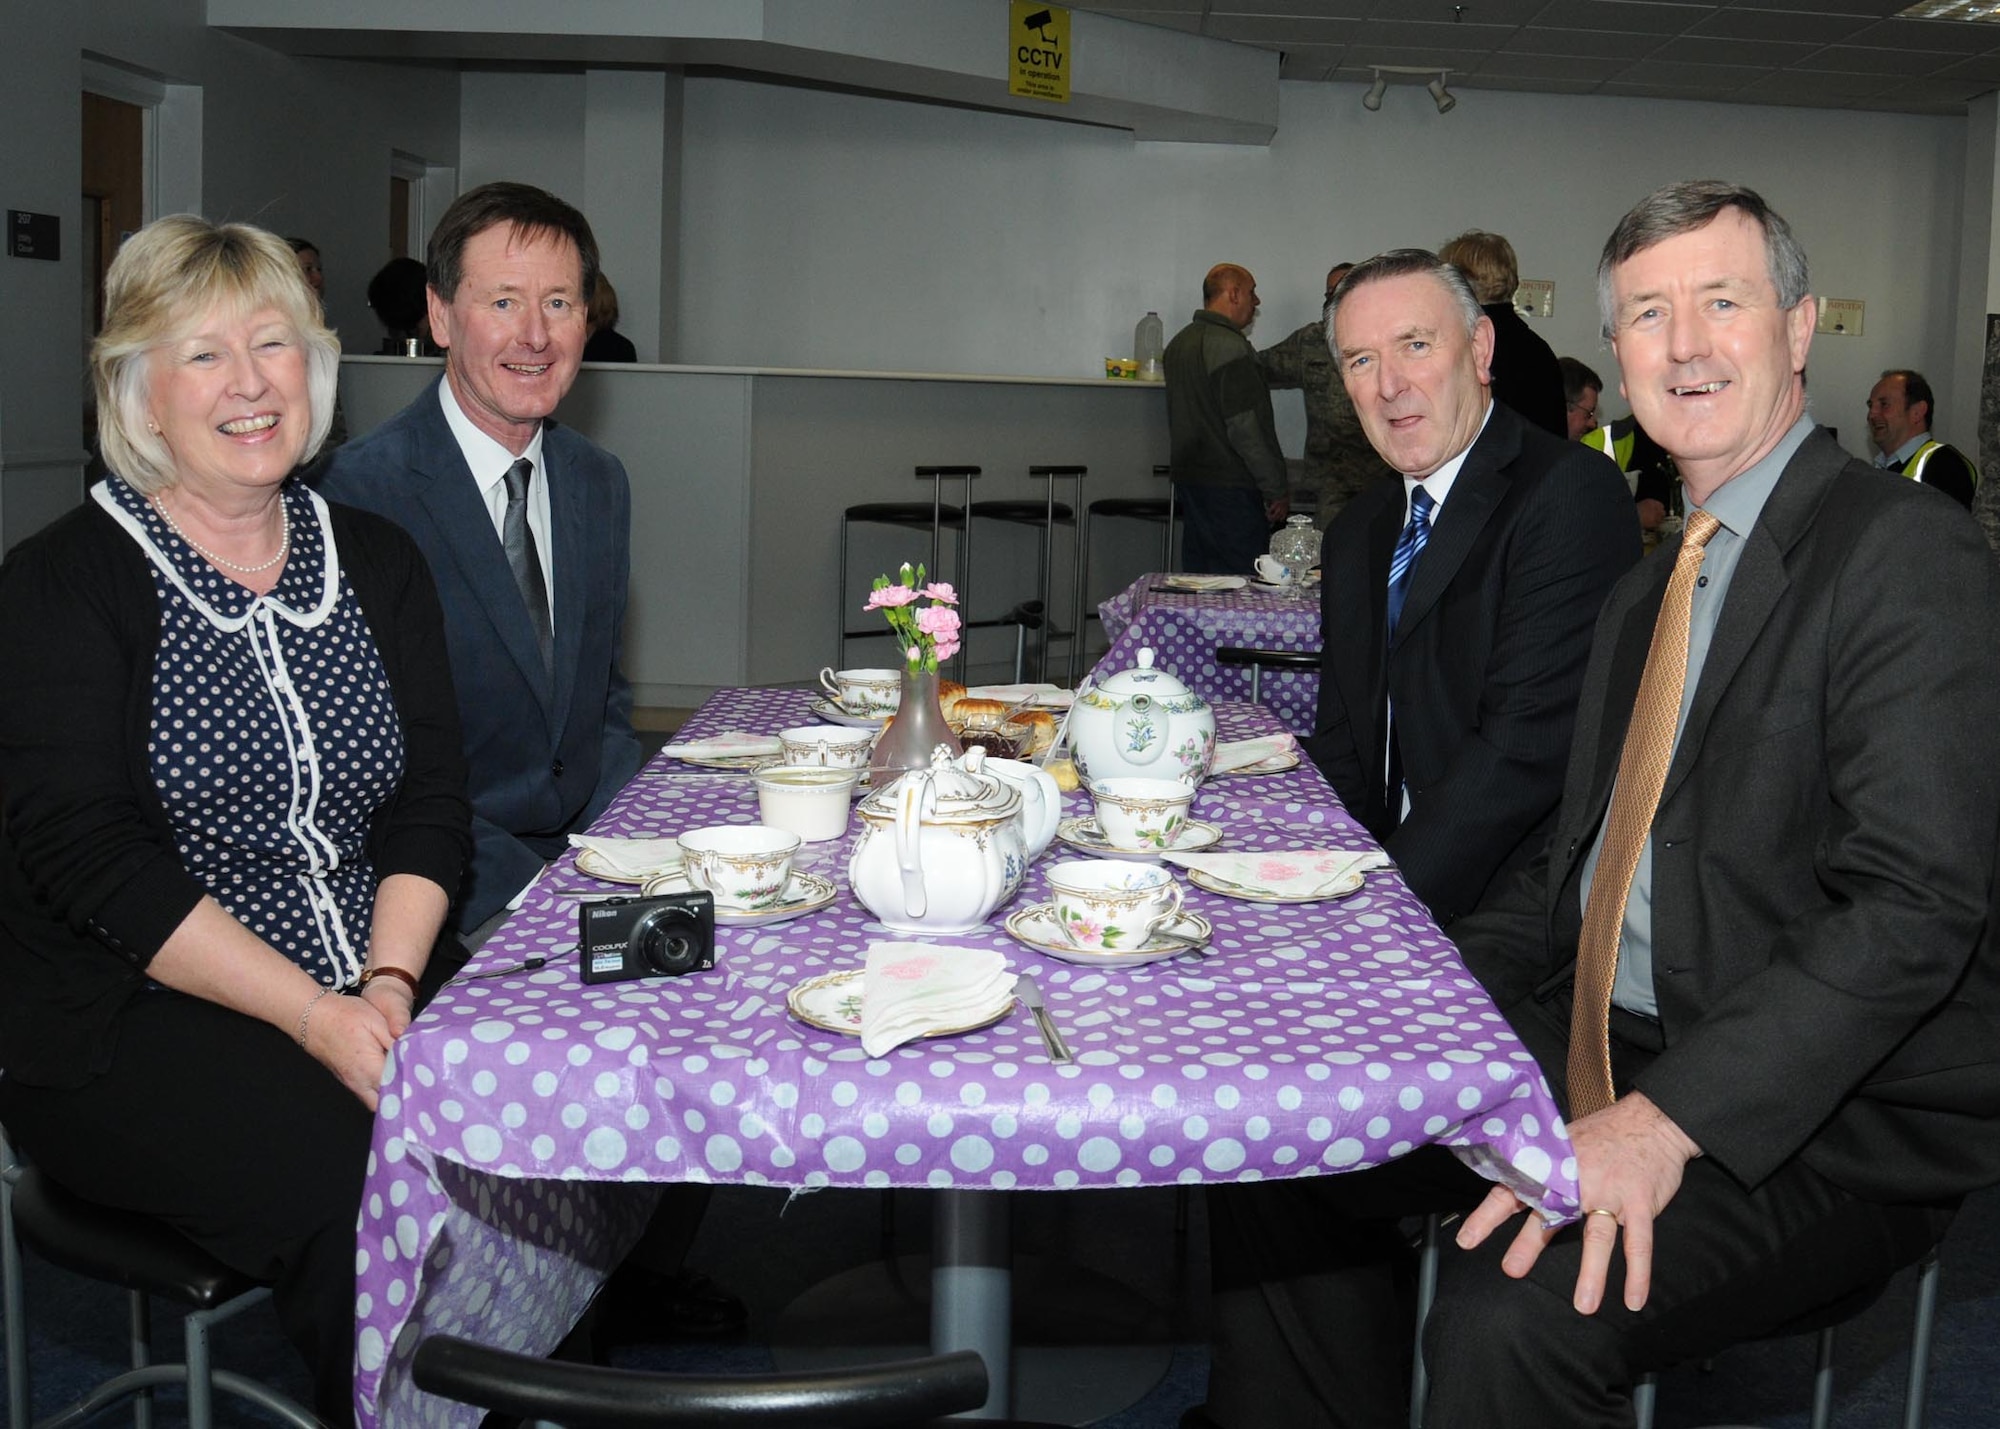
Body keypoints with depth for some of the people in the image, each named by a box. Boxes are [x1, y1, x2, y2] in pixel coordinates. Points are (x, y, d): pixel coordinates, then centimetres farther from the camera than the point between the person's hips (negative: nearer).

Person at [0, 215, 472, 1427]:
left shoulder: (376, 561, 12)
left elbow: (432, 802, 7)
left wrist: (389, 984, -12)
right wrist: (313, 1016, -20)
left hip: (381, 982, 5)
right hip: (130, 1011, -4)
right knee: (363, 1189, -28)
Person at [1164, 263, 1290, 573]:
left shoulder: (1179, 342, 14)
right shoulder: (1230, 345, -15)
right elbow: (1246, 428, -18)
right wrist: (1276, 490, -13)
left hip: (1189, 478, 9)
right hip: (1231, 487, -9)